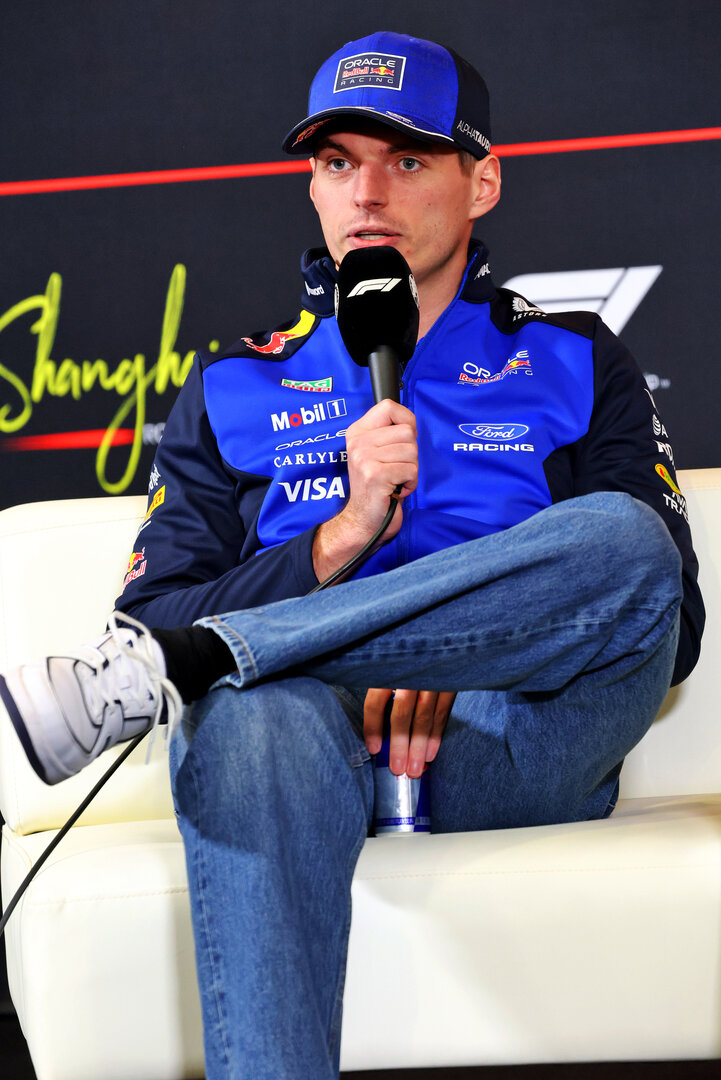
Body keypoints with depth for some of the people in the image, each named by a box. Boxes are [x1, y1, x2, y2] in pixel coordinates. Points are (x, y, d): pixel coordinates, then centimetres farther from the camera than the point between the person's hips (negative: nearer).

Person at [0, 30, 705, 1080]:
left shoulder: (572, 366, 19)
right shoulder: (233, 392, 21)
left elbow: (668, 629, 8)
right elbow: (155, 605, 8)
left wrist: (457, 666, -10)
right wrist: (340, 539, -9)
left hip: (510, 757, 1)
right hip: (326, 755, 0)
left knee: (622, 538, -29)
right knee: (260, 712, -37)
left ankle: (178, 670, -31)